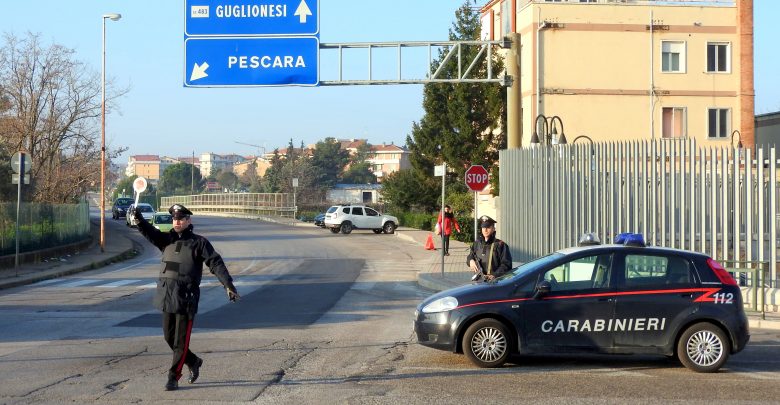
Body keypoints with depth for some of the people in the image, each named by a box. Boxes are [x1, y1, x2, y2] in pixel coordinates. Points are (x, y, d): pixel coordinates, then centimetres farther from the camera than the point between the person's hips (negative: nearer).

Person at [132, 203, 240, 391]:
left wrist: (229, 285, -17)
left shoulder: (199, 242, -2)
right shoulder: (167, 239, 11)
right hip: (167, 296, 6)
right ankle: (193, 362, 33)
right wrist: (138, 219, -26)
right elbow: (151, 233, -6)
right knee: (169, 337, 12)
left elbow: (216, 263, -8)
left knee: (181, 340, -2)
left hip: (186, 297, -5)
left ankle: (173, 377, 5)